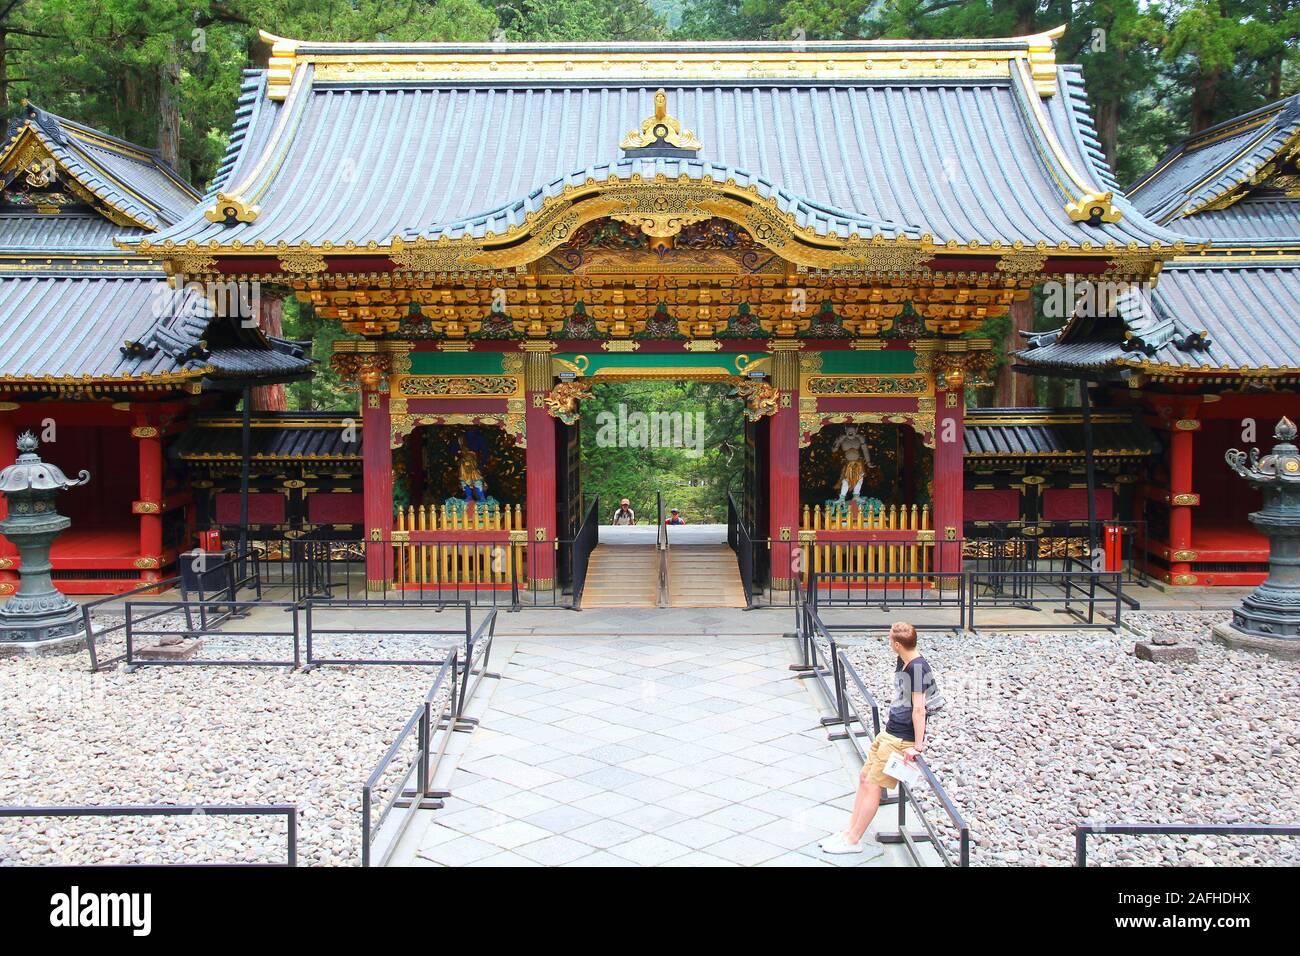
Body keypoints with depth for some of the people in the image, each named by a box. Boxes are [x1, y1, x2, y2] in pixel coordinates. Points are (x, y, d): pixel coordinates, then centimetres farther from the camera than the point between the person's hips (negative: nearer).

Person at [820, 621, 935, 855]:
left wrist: (917, 746, -21)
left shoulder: (918, 668, -22)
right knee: (864, 778, 13)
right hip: (888, 732, 9)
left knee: (873, 786, -3)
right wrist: (890, 724, 14)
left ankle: (852, 841, 6)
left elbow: (918, 709, -23)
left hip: (902, 740, -9)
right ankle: (849, 831, 22)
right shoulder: (901, 662, 6)